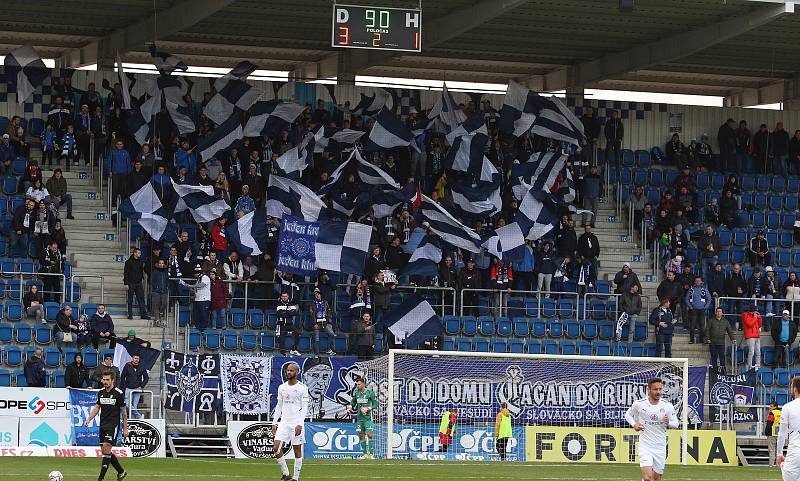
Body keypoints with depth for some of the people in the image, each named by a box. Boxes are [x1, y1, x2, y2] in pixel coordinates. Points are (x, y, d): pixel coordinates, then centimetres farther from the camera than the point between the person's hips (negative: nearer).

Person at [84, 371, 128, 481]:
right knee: (105, 451, 7)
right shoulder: (101, 393, 9)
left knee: (106, 448, -15)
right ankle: (121, 472, 24)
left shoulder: (118, 393, -7)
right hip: (103, 425, 7)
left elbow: (123, 412, -3)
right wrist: (89, 419, 4)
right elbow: (97, 407, 18)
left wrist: (125, 429, -3)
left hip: (113, 425, -7)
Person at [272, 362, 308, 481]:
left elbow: (304, 408, -8)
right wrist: (274, 423, 10)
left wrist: (300, 424, -17)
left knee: (297, 451, 0)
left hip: (296, 423, -5)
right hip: (283, 422, 5)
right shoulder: (282, 387, 12)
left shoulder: (302, 388, -4)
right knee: (276, 447, -9)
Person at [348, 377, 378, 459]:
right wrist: (350, 407, 6)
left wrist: (367, 409, -16)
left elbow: (375, 404, -5)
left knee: (370, 435, -13)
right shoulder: (356, 393, 8)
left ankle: (371, 454, -11)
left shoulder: (370, 393, -7)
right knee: (361, 436, 6)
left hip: (368, 417, -6)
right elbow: (353, 401, 25)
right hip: (359, 417, 6)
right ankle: (365, 454, 14)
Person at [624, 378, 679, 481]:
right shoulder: (639, 404, -4)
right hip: (645, 446, -2)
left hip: (660, 448, 2)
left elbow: (675, 423, 6)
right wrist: (634, 424, -5)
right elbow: (628, 414, 14)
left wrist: (668, 423, -17)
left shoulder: (668, 406, -2)